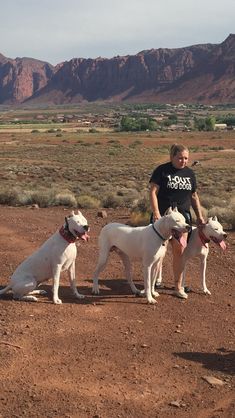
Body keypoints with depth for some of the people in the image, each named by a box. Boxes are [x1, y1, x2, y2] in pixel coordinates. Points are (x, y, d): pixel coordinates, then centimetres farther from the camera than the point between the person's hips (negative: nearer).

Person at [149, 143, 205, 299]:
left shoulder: (190, 173, 10)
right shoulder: (162, 170, -4)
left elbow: (194, 196, 17)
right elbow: (153, 192, -9)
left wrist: (200, 216, 13)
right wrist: (156, 213, -19)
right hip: (163, 215, -3)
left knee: (179, 250, -3)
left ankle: (178, 286, 7)